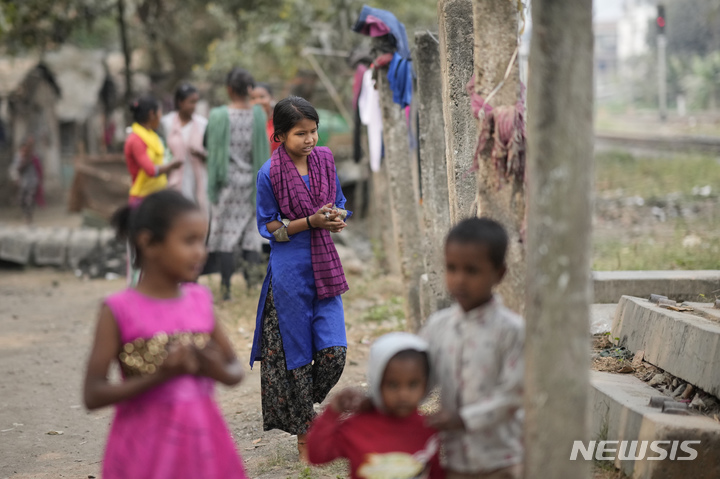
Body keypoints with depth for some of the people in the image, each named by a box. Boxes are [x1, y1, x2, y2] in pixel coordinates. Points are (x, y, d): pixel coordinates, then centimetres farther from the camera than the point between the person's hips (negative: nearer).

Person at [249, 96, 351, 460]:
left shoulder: (324, 160, 4)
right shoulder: (270, 174, -10)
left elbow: (339, 204, 15)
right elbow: (267, 227, -7)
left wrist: (337, 218, -8)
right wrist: (310, 221, -18)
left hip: (324, 268, 4)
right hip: (289, 270, -4)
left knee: (333, 351, -2)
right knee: (296, 353, 4)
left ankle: (302, 407, 25)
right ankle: (303, 433, 18)